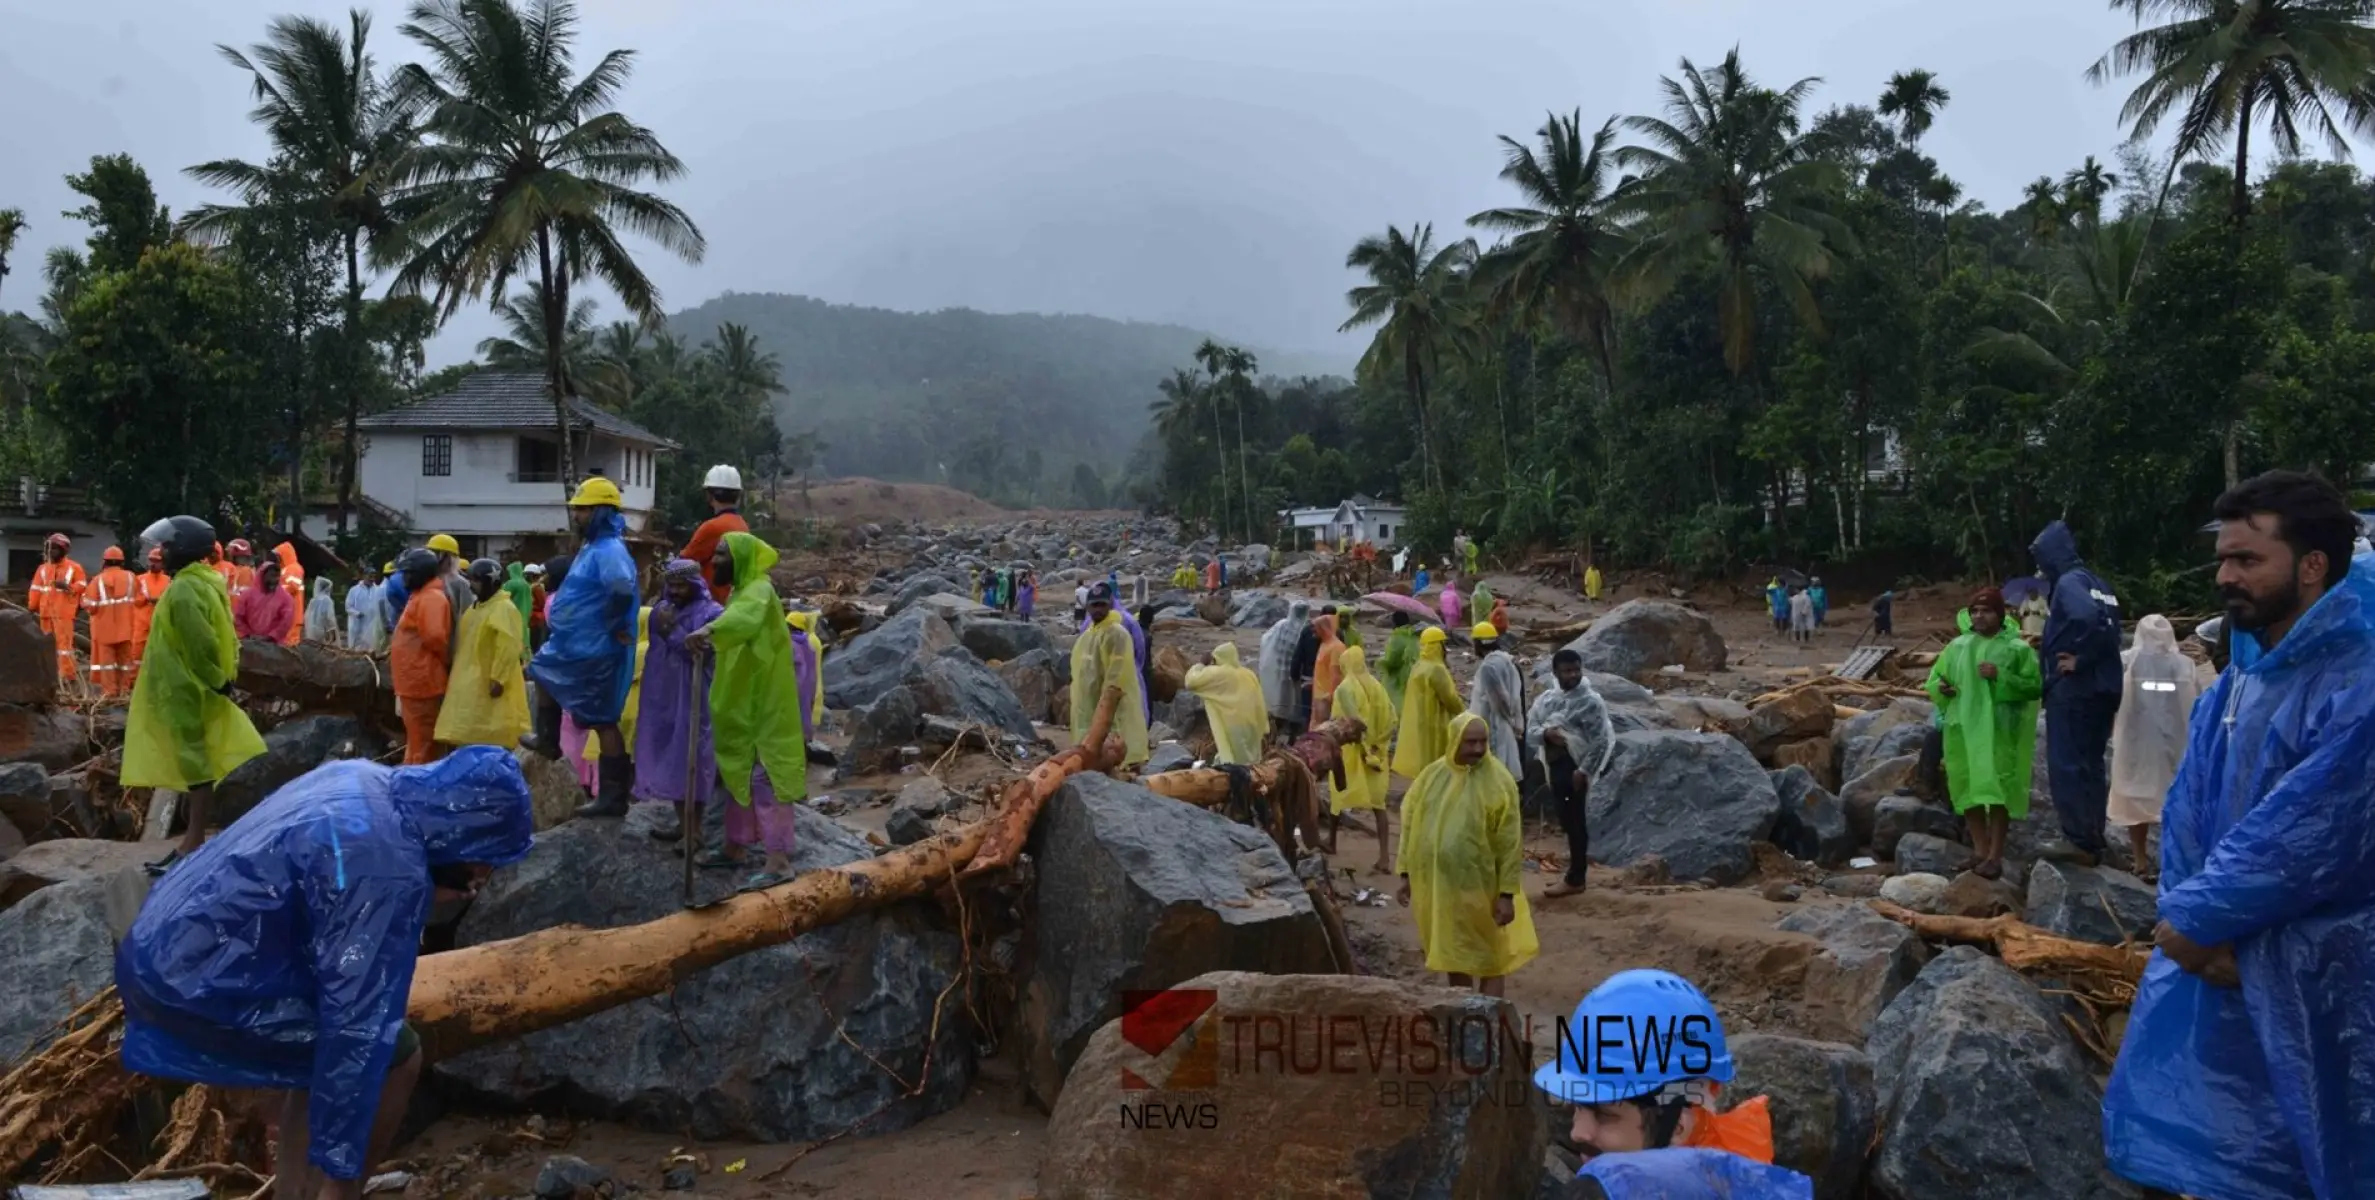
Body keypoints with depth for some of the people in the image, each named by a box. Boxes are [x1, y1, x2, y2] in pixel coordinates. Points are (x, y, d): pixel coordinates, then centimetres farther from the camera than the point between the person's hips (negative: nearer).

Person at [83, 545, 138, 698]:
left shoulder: (98, 579, -9)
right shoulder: (129, 577, -1)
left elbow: (90, 605, -8)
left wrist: (84, 597, 11)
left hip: (105, 627, -2)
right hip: (124, 626, 2)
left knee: (106, 656, 2)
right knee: (124, 656, 10)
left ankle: (109, 690, -1)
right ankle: (124, 688, 11)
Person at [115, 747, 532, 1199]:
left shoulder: (366, 779, 4)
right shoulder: (388, 874, -24)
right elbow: (358, 1029, -23)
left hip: (159, 951, 10)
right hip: (191, 987, -10)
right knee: (394, 1055, -4)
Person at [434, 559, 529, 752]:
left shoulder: (504, 608, -14)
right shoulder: (475, 608, 17)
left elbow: (508, 649, -22)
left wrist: (498, 679, -26)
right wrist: (457, 676, 19)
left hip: (489, 683, -10)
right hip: (470, 683, 10)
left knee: (494, 738, -8)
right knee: (472, 735, 14)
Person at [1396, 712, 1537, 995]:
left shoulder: (1498, 781, -13)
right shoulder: (1432, 775, -1)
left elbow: (1510, 842, -12)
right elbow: (1410, 825, 7)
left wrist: (1507, 893, -14)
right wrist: (1405, 874, 6)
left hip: (1480, 886, -4)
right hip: (1436, 884, 4)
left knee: (1490, 954, 5)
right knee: (1452, 951, 18)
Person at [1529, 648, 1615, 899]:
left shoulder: (1590, 700, -12)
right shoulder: (1547, 698, 9)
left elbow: (1600, 741, -15)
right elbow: (1530, 727, 7)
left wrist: (1583, 770, -19)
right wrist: (1545, 732, -15)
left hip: (1574, 767, -7)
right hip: (1554, 765, 7)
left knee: (1575, 821, -2)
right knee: (1565, 819, 14)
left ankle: (1575, 879, 6)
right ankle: (1578, 866, 28)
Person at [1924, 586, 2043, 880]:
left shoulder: (2017, 648, 0)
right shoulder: (1957, 646, 11)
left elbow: (2036, 686, -6)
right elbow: (1935, 676, 17)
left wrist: (2000, 676, -17)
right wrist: (1940, 687, -6)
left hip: (1999, 730, -4)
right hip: (1962, 727, 4)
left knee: (1996, 788, -6)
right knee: (1967, 787, 7)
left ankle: (1995, 855, 1)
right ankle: (1979, 850, 19)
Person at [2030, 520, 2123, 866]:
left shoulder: (2070, 582, -12)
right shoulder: (2098, 584, 15)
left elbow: (2087, 617, -31)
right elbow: (2107, 627, 17)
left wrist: (2078, 659, -21)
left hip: (2074, 688, -9)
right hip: (2102, 688, 9)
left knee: (2067, 765, -4)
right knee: (2090, 765, 13)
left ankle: (2078, 841, -3)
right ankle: (2092, 840, 16)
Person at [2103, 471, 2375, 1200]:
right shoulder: (2234, 681, 7)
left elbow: (2303, 836, -24)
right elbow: (2186, 810, 5)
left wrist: (2195, 920, -15)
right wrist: (2193, 922, -10)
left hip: (2312, 986, -7)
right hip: (2213, 964, 7)